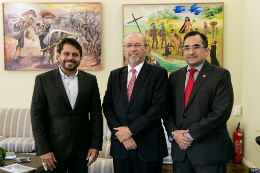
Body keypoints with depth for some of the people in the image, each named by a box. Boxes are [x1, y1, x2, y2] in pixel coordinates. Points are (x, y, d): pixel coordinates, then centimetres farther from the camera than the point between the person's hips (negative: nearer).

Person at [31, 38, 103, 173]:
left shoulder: (90, 80, 3)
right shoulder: (43, 80, -2)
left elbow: (96, 115, 4)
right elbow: (37, 116, -5)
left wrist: (96, 145, -1)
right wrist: (43, 150, -9)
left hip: (82, 150, 2)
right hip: (54, 149, -2)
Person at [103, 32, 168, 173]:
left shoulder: (158, 73, -3)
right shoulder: (115, 75, 9)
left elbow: (158, 107, -13)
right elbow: (107, 107, 4)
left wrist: (131, 130, -14)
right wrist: (121, 133, -9)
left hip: (149, 146, -3)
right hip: (120, 146, 3)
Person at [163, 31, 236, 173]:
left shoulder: (221, 75, -4)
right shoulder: (174, 76, 10)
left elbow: (221, 112, -14)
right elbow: (168, 110, 9)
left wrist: (191, 134, -15)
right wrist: (173, 132, -8)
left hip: (209, 151, -3)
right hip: (179, 148, 4)